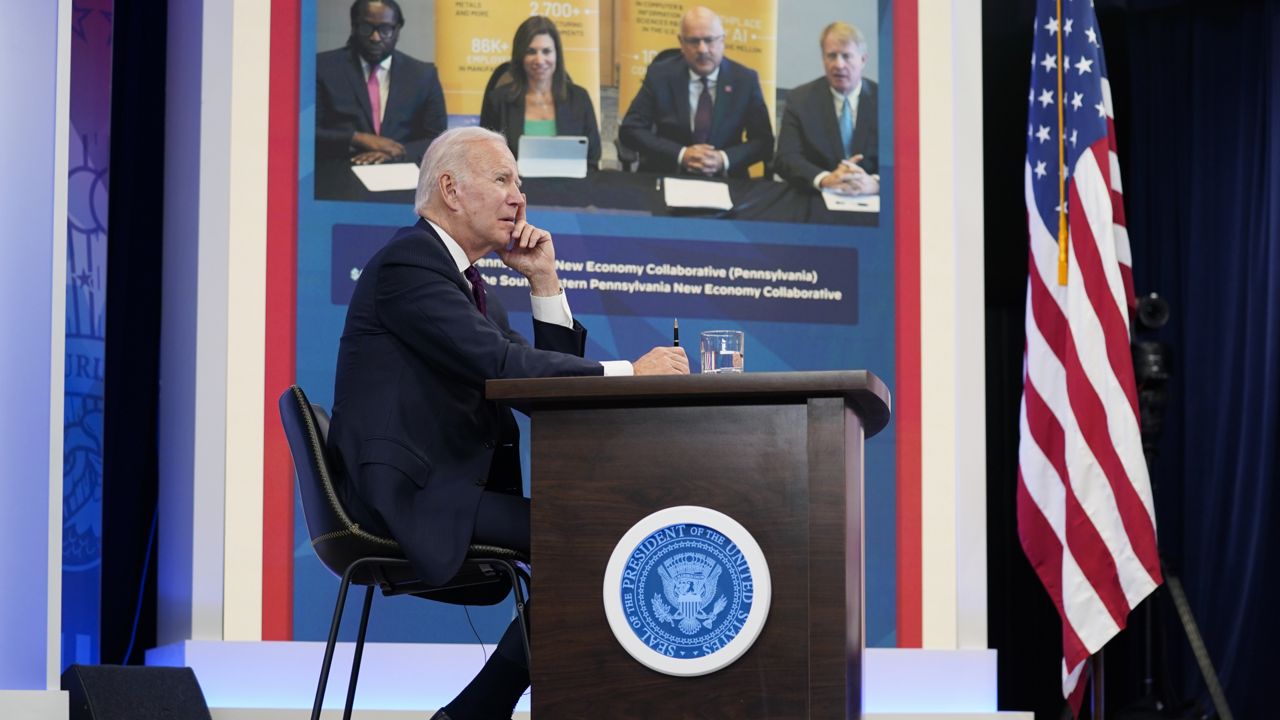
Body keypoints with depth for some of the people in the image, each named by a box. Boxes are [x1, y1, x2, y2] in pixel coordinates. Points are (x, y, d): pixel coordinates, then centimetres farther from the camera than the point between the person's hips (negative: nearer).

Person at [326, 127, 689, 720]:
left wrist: (544, 279, 8)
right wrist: (629, 371, -20)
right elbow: (500, 363, -22)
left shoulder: (468, 282, 21)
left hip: (451, 489, 10)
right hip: (409, 495, -10)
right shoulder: (406, 264, -10)